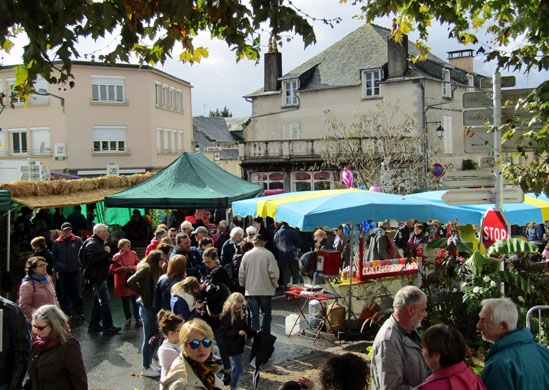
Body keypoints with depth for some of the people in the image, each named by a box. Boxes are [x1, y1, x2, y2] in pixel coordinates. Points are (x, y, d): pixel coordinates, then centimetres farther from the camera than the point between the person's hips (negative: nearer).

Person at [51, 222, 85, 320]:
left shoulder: (78, 240, 2)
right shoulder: (57, 242, 4)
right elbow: (54, 257, 9)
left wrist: (80, 266, 1)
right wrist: (56, 270, 4)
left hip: (75, 271, -1)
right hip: (62, 272, 1)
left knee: (77, 293, 1)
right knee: (64, 294, 6)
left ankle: (80, 312, 11)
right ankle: (67, 313, 16)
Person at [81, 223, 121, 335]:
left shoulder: (100, 243, 16)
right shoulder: (92, 244, -17)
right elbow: (93, 260, -28)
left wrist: (111, 259, 12)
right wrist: (106, 253, -21)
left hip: (99, 276, 11)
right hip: (96, 276, -11)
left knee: (98, 300, 16)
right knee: (105, 300, -10)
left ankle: (94, 325, 24)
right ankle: (108, 327, -8)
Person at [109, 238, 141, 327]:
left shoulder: (133, 254, -1)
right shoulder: (116, 257, -11)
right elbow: (111, 271, -9)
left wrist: (133, 267, -11)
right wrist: (121, 268, -19)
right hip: (123, 282, -2)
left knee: (135, 301, 4)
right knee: (125, 301, 9)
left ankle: (137, 318, 17)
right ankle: (128, 318, 24)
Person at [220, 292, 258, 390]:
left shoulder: (240, 314, 3)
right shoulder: (226, 316, -21)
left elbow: (245, 327, 12)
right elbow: (224, 332, -22)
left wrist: (255, 332, -1)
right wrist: (237, 332, -31)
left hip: (239, 344, 8)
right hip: (232, 346, -8)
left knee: (236, 366, 20)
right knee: (238, 367, -6)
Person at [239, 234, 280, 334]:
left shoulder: (247, 255, -1)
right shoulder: (268, 254, -10)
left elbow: (241, 274, 2)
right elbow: (274, 272, -12)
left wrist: (243, 285, 18)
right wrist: (275, 284, 5)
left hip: (251, 291, 2)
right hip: (266, 290, -2)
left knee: (254, 315, 8)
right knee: (267, 314, 13)